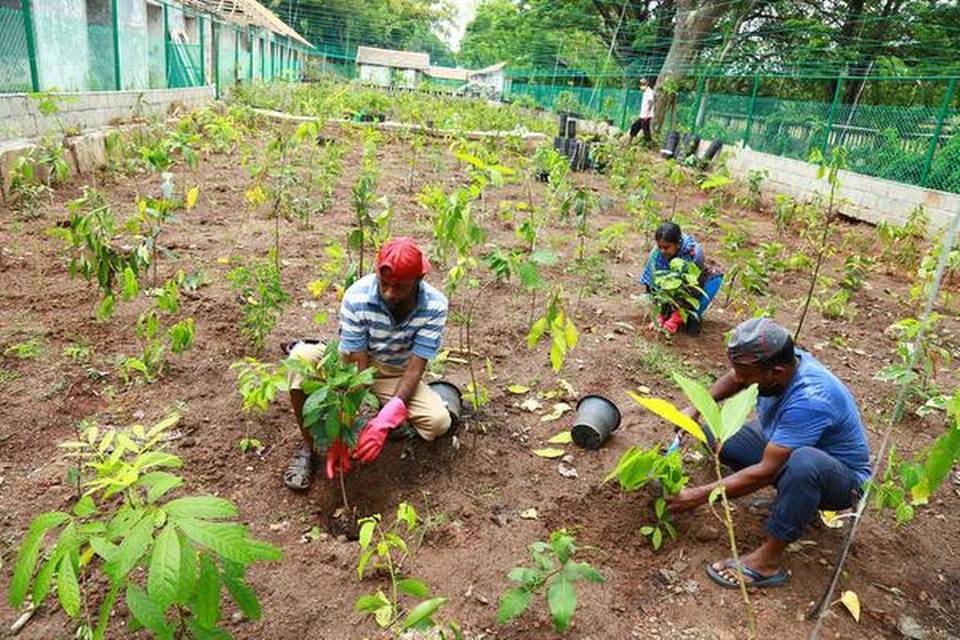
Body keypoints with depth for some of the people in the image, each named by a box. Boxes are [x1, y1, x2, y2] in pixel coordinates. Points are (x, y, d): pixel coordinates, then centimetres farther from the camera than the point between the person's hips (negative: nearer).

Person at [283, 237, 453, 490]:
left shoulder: (435, 306, -25)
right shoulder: (357, 297, -28)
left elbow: (414, 369, -24)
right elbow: (356, 365, -26)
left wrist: (385, 420, -38)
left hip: (395, 373, 1)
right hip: (354, 362, 0)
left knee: (438, 423, -25)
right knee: (301, 357, -30)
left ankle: (387, 409, 9)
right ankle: (308, 446, -12)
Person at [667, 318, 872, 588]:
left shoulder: (809, 400, -37)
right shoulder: (777, 359, -16)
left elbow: (766, 471, -34)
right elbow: (734, 379, 8)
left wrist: (699, 495, -29)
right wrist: (696, 408, -5)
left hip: (843, 477, -8)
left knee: (804, 461, -41)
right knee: (717, 432, -2)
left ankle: (769, 560, -24)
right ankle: (794, 497, 2)